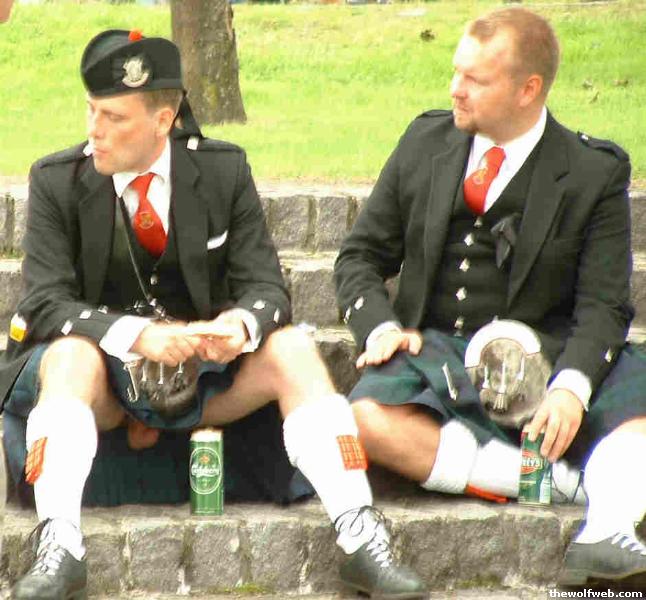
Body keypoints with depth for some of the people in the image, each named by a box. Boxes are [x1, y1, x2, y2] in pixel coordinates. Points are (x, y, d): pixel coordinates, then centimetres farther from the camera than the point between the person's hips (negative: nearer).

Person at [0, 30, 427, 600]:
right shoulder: (57, 181, -7)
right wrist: (137, 335, -31)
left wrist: (240, 325, -30)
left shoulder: (224, 169, -2)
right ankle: (58, 548, -46)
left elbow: (265, 287, -4)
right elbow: (47, 301, -14)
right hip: (109, 366, -2)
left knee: (292, 348, -24)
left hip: (204, 361, 2)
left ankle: (361, 539, -26)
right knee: (69, 355, -34)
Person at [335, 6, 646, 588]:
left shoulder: (595, 174, -1)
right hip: (434, 349, 2)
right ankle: (564, 478, -31)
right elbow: (362, 255, 14)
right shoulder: (425, 142, 9)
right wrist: (380, 325, -8)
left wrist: (571, 385, -26)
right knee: (370, 419, -32)